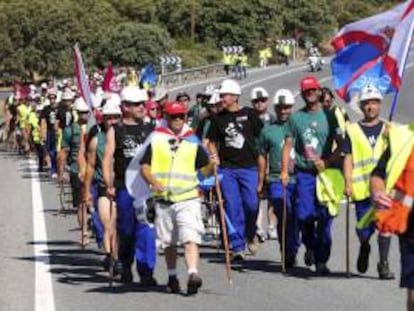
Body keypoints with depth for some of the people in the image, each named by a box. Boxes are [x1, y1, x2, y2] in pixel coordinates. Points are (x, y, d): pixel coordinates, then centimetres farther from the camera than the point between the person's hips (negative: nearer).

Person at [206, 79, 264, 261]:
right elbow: (212, 142, 16)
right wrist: (214, 156, -3)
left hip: (249, 166, -2)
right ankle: (238, 247, 3)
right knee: (233, 207, -2)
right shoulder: (218, 119, 9)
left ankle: (251, 235, 22)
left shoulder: (249, 114, 3)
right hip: (227, 169, 2)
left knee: (251, 204, -8)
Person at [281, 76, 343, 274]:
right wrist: (284, 170, -1)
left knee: (324, 217, -5)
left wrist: (328, 162, -11)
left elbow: (341, 145, 4)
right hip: (304, 173, 1)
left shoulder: (329, 116, 5)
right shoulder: (295, 118, 9)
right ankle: (310, 246, 22)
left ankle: (321, 260, 2)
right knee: (304, 215, -8)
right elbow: (288, 145, 8)